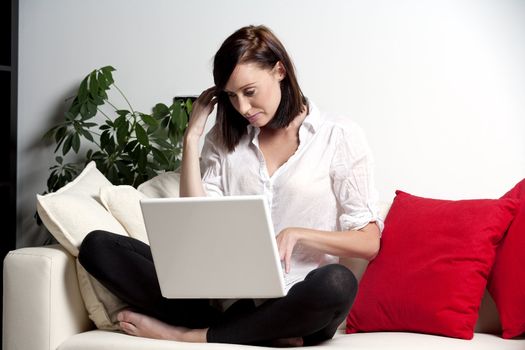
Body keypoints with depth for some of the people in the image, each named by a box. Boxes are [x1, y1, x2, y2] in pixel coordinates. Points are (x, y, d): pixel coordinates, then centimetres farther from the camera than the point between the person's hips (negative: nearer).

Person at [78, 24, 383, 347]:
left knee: (336, 282, -40)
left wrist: (297, 234, -16)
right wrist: (192, 136, 3)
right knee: (98, 245, -13)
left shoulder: (339, 136, 3)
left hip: (298, 304, -3)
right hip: (228, 295, 4)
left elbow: (368, 242, -1)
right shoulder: (224, 140, 14)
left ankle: (190, 335, -20)